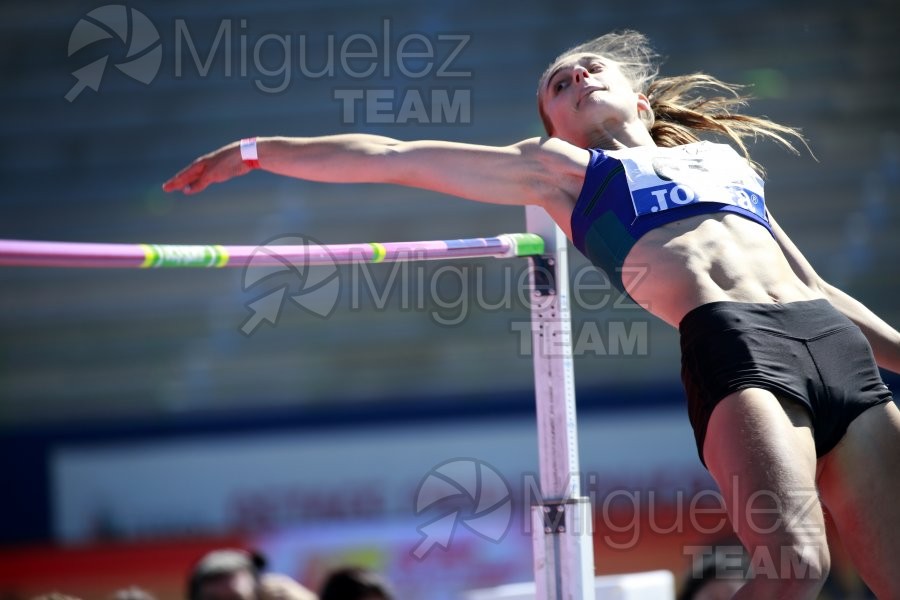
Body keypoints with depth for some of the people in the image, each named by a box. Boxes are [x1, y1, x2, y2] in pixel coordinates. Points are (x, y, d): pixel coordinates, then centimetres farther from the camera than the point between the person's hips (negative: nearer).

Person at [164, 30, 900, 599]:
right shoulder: (556, 168, 22)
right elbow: (392, 159, 22)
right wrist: (258, 152, 23)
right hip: (731, 345, -4)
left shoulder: (725, 156, 33)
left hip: (838, 344, 4)